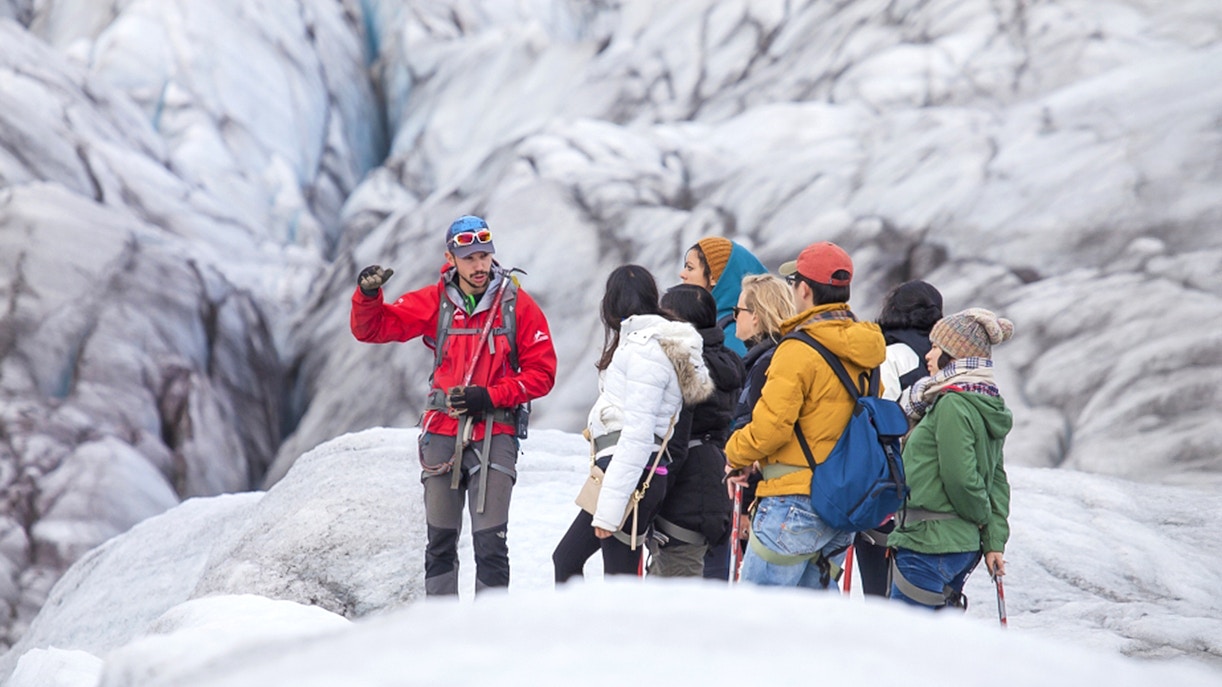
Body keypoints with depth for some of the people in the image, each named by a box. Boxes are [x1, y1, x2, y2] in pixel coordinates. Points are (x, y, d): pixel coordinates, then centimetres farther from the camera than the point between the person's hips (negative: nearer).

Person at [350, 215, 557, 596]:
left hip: (495, 433, -2)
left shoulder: (517, 304, -2)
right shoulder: (434, 302, 3)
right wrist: (367, 294, -17)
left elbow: (541, 372, -1)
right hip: (443, 432, 3)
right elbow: (371, 329, 4)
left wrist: (489, 396, -13)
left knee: (490, 541, -8)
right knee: (440, 537, 9)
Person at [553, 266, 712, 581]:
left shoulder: (645, 350, -12)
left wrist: (610, 506, -21)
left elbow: (637, 435, -19)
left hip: (631, 473, -10)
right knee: (566, 558, 16)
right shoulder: (642, 342, 17)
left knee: (619, 578, -10)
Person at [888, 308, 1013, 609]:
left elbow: (961, 479, -20)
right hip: (965, 545, 10)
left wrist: (982, 516, -2)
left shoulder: (953, 405, -16)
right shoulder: (989, 407, 14)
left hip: (927, 543, -10)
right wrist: (995, 541, 11)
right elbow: (998, 481, 14)